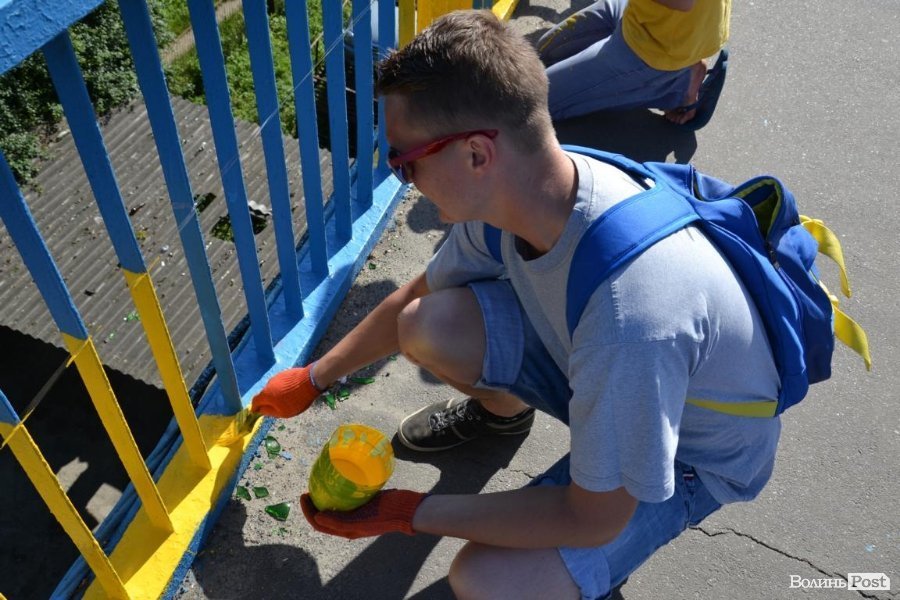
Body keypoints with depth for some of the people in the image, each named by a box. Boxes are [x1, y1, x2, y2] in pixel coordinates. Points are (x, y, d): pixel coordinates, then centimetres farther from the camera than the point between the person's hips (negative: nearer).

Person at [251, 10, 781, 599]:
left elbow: (594, 520, -27)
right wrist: (312, 378, 10)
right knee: (428, 326, -15)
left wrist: (407, 512, -21)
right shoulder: (509, 190, -20)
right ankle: (503, 408, 19)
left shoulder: (628, 316, -43)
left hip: (690, 454, -5)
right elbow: (414, 300, 0)